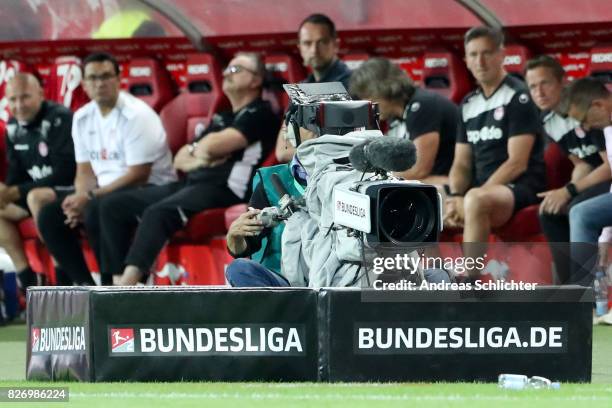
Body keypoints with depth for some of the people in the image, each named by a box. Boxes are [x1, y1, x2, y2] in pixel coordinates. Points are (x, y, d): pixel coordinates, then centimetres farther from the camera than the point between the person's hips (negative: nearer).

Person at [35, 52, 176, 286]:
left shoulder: (136, 116, -16)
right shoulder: (82, 118, 7)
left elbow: (138, 175, -19)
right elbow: (85, 171, 9)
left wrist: (90, 197, -21)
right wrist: (80, 199, -15)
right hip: (104, 193, 8)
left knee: (97, 210, -35)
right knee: (49, 216, -10)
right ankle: (85, 286, -13)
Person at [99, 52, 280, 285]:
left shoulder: (259, 114, 0)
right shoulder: (222, 118, 27)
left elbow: (213, 146, -13)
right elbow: (180, 160, 23)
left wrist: (197, 149, 10)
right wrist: (198, 159, 0)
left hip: (225, 190, -10)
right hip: (192, 184, 10)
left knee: (158, 213, -34)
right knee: (115, 206, -2)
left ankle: (126, 288, -44)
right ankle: (117, 283, -14)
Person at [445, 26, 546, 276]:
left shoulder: (517, 97, -6)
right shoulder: (469, 104, 16)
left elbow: (517, 163, -14)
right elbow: (461, 164, 15)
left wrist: (469, 199, -19)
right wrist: (456, 197, -8)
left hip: (521, 189, -8)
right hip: (483, 188, 8)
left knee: (476, 200, -39)